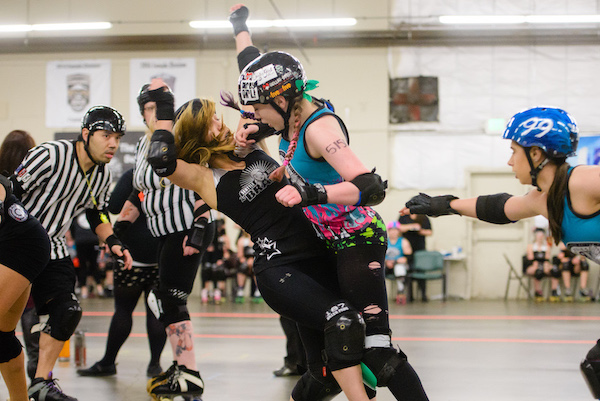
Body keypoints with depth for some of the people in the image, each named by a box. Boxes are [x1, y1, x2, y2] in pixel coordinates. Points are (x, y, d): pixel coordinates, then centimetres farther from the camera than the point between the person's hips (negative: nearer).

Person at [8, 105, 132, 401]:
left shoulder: (102, 175, 2)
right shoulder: (49, 155, -21)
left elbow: (97, 214, 17)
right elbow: (9, 192, -18)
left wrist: (113, 242, 2)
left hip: (52, 250, 7)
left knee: (68, 310, -2)